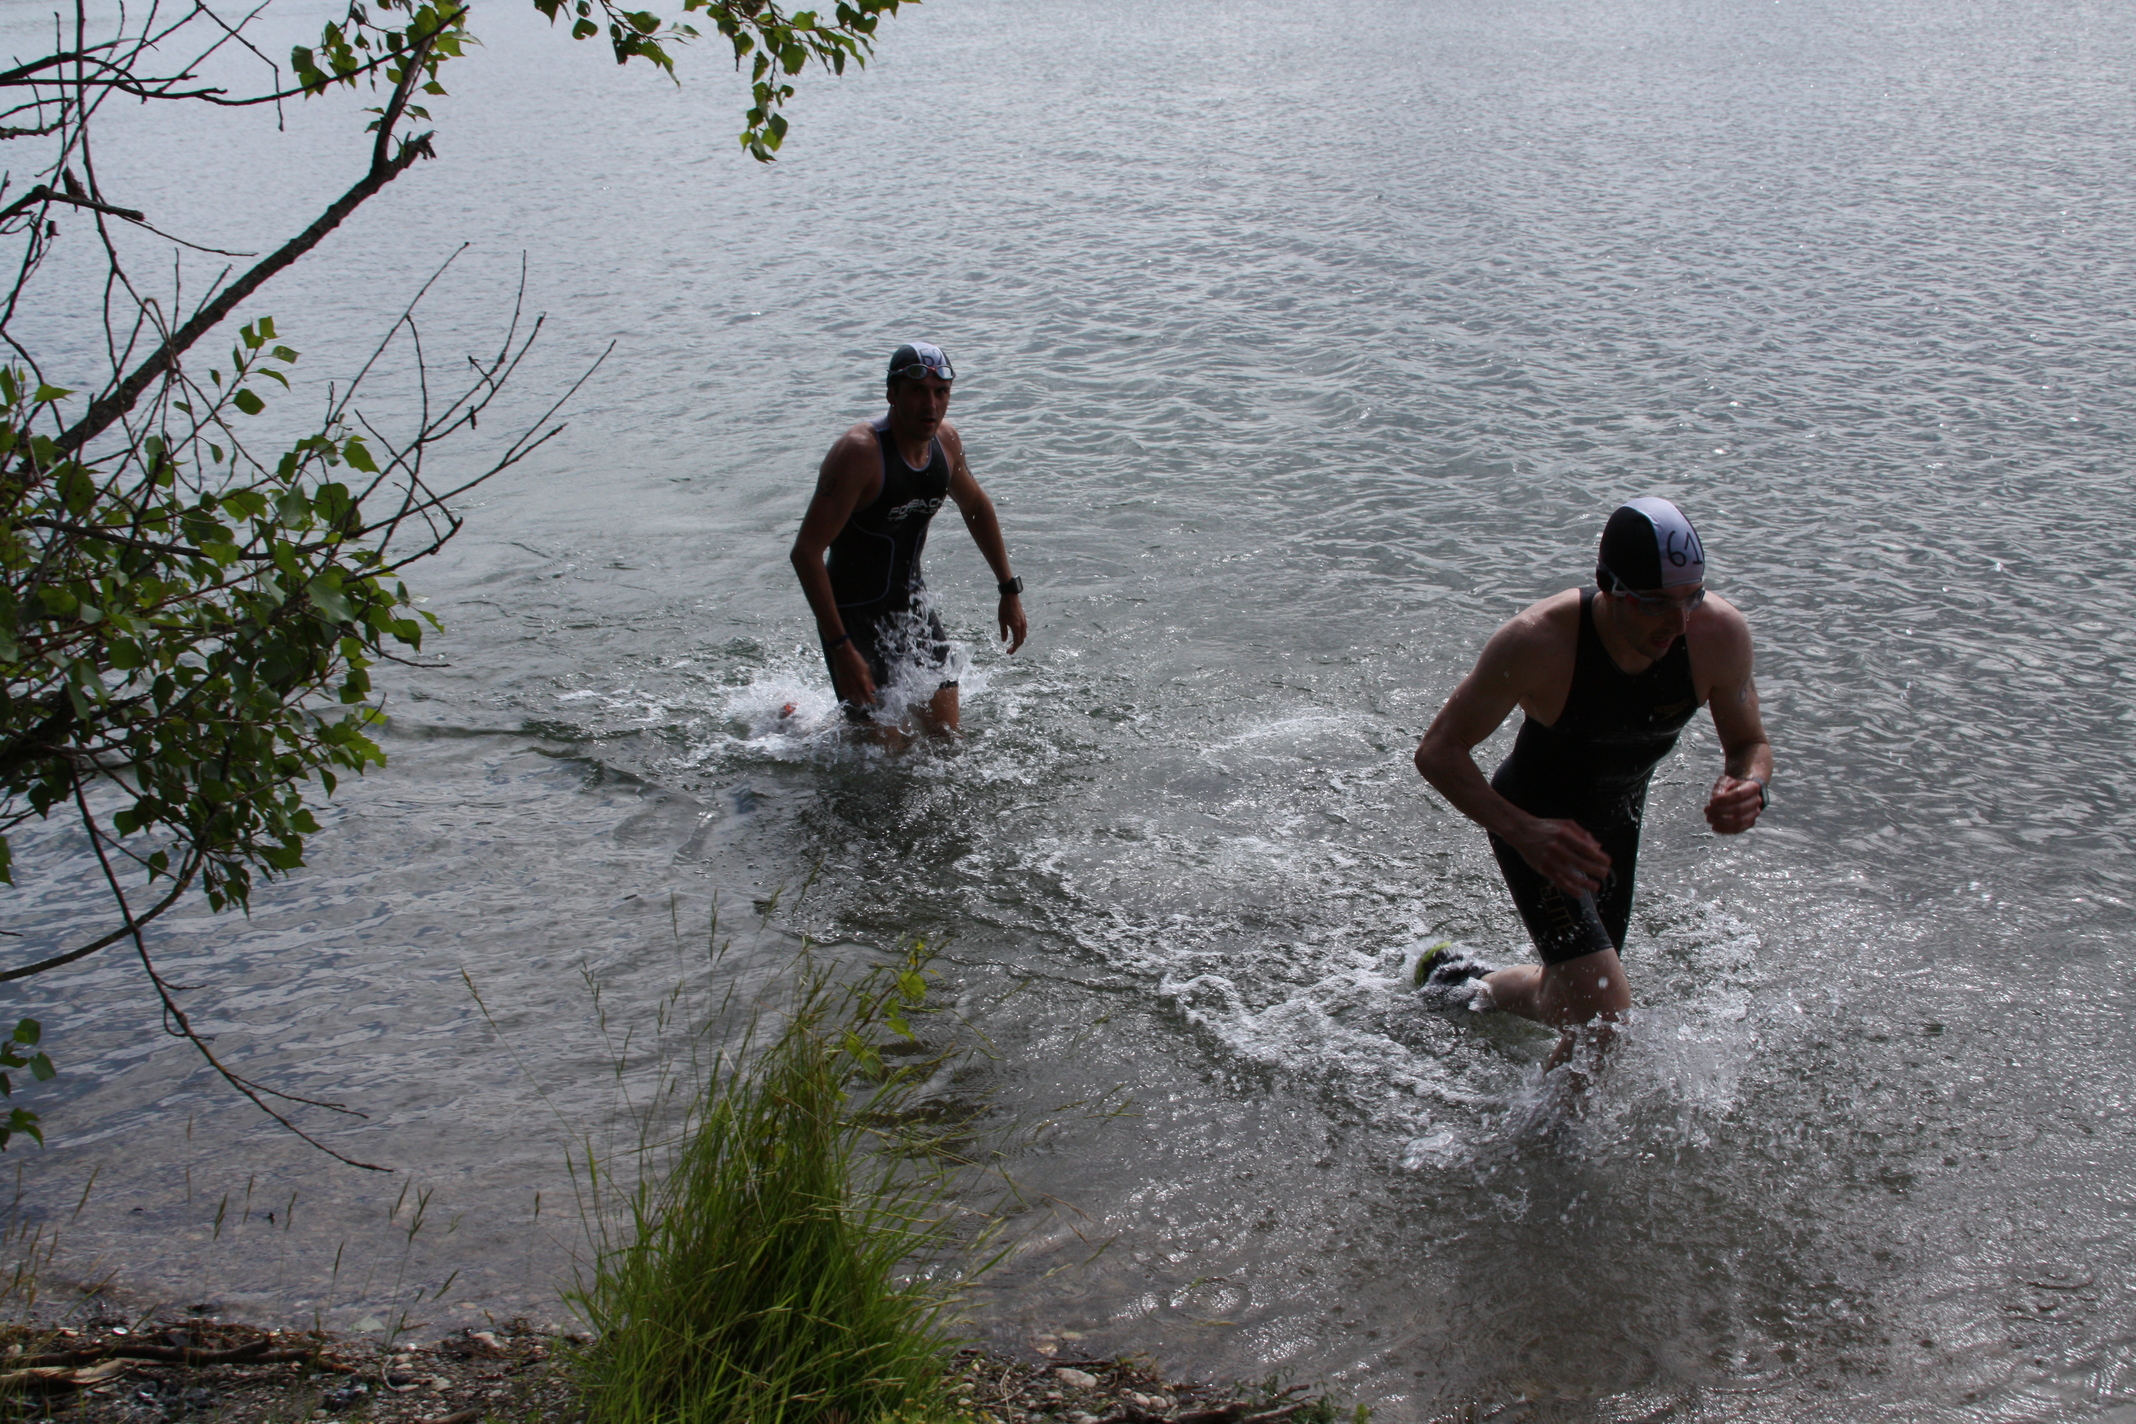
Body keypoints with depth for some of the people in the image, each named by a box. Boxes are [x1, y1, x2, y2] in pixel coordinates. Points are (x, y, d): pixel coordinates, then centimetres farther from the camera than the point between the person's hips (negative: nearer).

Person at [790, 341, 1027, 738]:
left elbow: (976, 507, 18)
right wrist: (839, 647, -30)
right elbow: (806, 552, -27)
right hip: (854, 613, -7)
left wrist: (1009, 589, 15)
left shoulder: (946, 440, -4)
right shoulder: (860, 452, -26)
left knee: (945, 739, 9)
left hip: (912, 603, 7)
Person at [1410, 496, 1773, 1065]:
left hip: (1616, 822, 5)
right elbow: (1439, 751, -26)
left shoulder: (1721, 634, -24)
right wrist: (1521, 832, -41)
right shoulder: (1538, 642, -35)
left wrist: (1749, 789, -31)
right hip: (1534, 821, -5)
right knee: (1606, 1019, -19)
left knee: (1566, 997, 23)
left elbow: (1750, 744, -6)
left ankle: (1469, 986, 54)